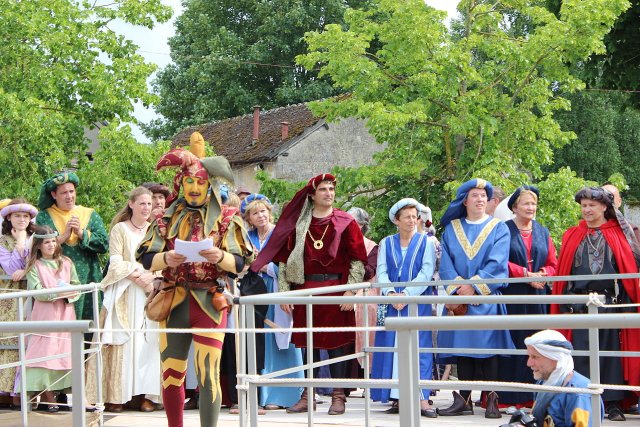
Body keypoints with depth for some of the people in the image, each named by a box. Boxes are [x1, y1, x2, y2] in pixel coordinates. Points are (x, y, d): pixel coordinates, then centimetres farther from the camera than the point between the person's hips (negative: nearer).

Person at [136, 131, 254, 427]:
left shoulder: (226, 219, 4)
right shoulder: (167, 218, 11)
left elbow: (240, 263, -1)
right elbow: (146, 259, 4)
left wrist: (220, 257, -22)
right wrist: (166, 259, -17)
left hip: (209, 303, -2)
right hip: (174, 302, 3)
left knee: (208, 376, -9)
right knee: (171, 376, 3)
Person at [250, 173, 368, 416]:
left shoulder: (345, 223, 2)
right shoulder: (297, 224, 8)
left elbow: (357, 260, 0)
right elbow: (284, 259, 8)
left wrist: (350, 290, -8)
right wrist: (284, 291, 2)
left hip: (335, 289, -2)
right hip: (304, 289, 2)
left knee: (335, 342, -1)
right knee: (308, 343, 7)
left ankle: (338, 396, 6)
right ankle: (308, 396, 15)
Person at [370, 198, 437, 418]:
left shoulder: (426, 242, 4)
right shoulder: (386, 243, 11)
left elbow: (427, 272, -6)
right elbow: (382, 272, 3)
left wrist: (407, 294, -17)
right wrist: (390, 292, -16)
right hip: (391, 303, 3)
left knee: (418, 347, -8)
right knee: (392, 347, 0)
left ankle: (422, 399, -12)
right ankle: (397, 398, 3)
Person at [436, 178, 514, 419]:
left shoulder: (498, 228, 6)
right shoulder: (452, 229, 13)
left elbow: (497, 263, -5)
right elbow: (445, 263, 5)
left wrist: (475, 286, -13)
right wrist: (457, 286, -11)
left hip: (487, 298, -2)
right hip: (459, 298, 3)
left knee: (487, 347, -6)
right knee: (461, 346, 1)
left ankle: (492, 401, -3)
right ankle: (463, 401, 4)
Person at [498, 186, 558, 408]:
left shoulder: (543, 232, 15)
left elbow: (553, 264, 13)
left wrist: (541, 275, -8)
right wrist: (526, 274, -13)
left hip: (538, 297, 4)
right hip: (511, 296, -4)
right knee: (513, 345, -6)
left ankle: (532, 396, 5)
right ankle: (508, 398, -2)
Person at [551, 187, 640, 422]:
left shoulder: (618, 234, 5)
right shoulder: (572, 236, 11)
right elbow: (564, 272, 9)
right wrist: (565, 306, 1)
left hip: (611, 303, -1)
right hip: (580, 304, 2)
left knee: (611, 352, 0)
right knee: (582, 354, -1)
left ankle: (613, 403, 5)